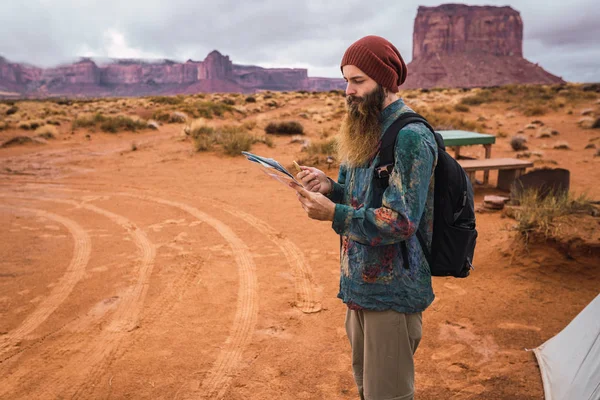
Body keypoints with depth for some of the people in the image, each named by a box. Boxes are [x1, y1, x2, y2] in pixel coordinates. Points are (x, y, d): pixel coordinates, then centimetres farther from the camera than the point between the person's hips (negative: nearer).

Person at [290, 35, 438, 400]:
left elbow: (400, 222, -24)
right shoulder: (367, 130, 9)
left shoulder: (411, 137, -19)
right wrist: (330, 187, -5)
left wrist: (332, 213, -25)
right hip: (360, 284, 9)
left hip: (392, 292, -9)